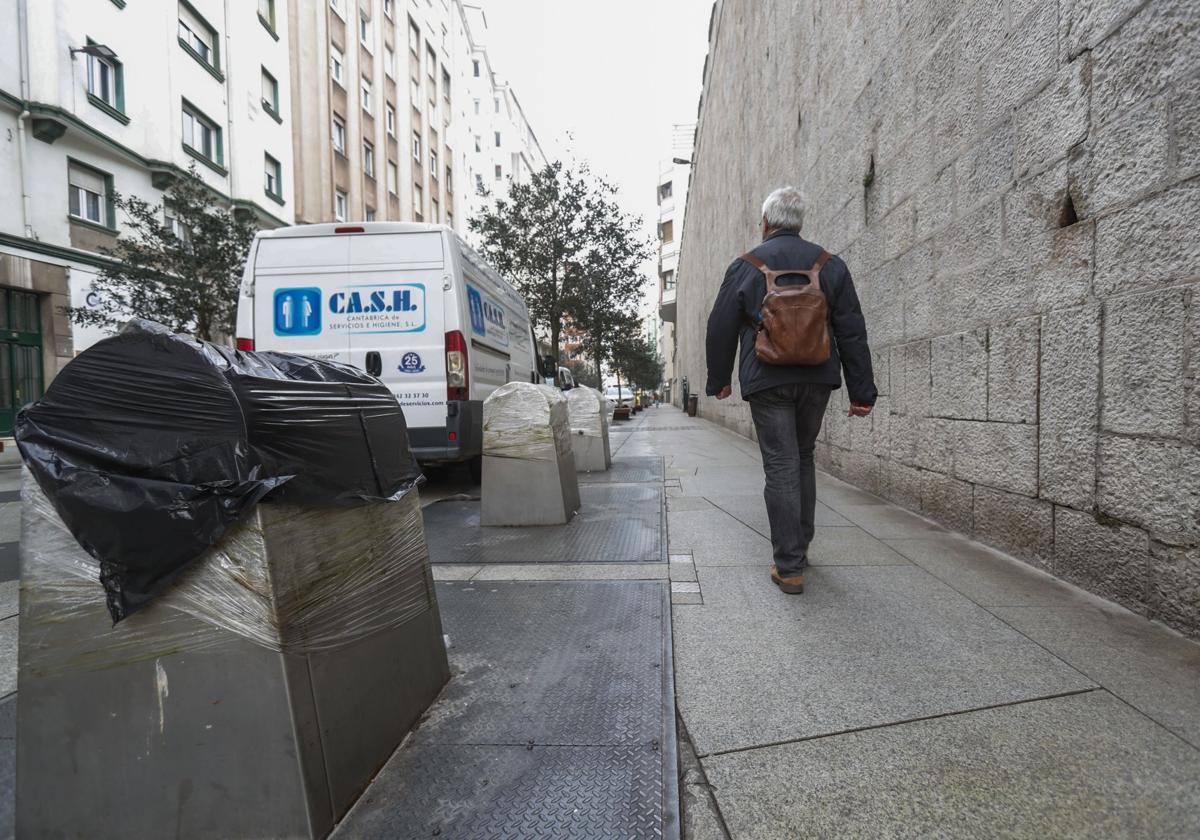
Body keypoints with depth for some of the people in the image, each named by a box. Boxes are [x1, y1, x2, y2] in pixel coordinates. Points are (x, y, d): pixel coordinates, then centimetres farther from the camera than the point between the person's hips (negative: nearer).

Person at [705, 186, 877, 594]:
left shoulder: (745, 266, 1)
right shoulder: (830, 265, 7)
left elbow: (721, 329, 4)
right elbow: (852, 333, 4)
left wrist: (719, 380, 17)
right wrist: (861, 389, 7)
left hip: (767, 381, -3)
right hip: (817, 378, 3)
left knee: (781, 468, -1)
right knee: (803, 458, 18)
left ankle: (789, 568, 0)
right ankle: (800, 547, 29)